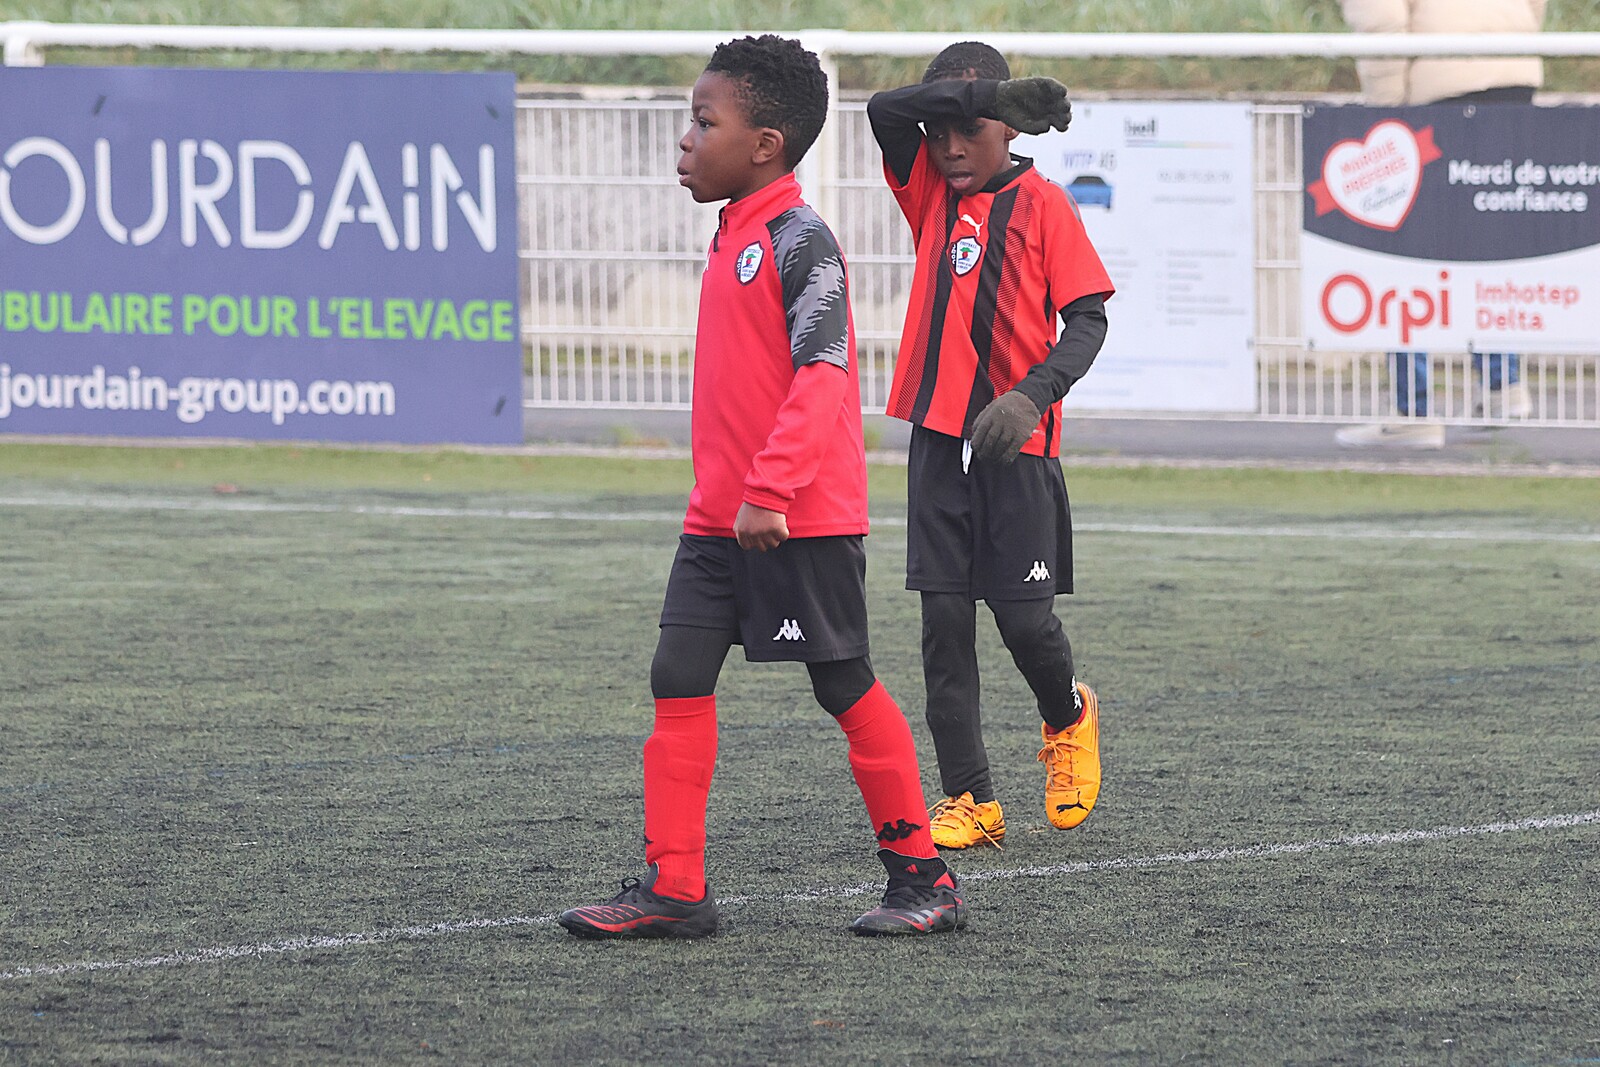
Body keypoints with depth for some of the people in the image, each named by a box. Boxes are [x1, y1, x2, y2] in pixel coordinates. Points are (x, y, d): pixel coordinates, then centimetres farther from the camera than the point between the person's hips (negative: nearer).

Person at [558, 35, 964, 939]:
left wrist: (768, 493, -27)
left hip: (803, 520, -9)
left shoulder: (800, 240, -14)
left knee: (845, 686, 1)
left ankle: (924, 876, 13)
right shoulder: (734, 237, 14)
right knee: (679, 680, 1)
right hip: (721, 517, 9)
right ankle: (674, 889, 3)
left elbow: (822, 377, -22)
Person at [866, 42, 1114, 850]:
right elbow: (885, 111, -8)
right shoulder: (933, 193, 9)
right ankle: (969, 800, 4)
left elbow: (1087, 319, -6)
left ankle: (1068, 719, 30)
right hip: (940, 436, 4)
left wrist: (1034, 394, -21)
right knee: (944, 617, 0)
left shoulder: (1041, 203, -1)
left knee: (1022, 616, -2)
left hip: (1016, 443, -4)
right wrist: (990, 90, -16)